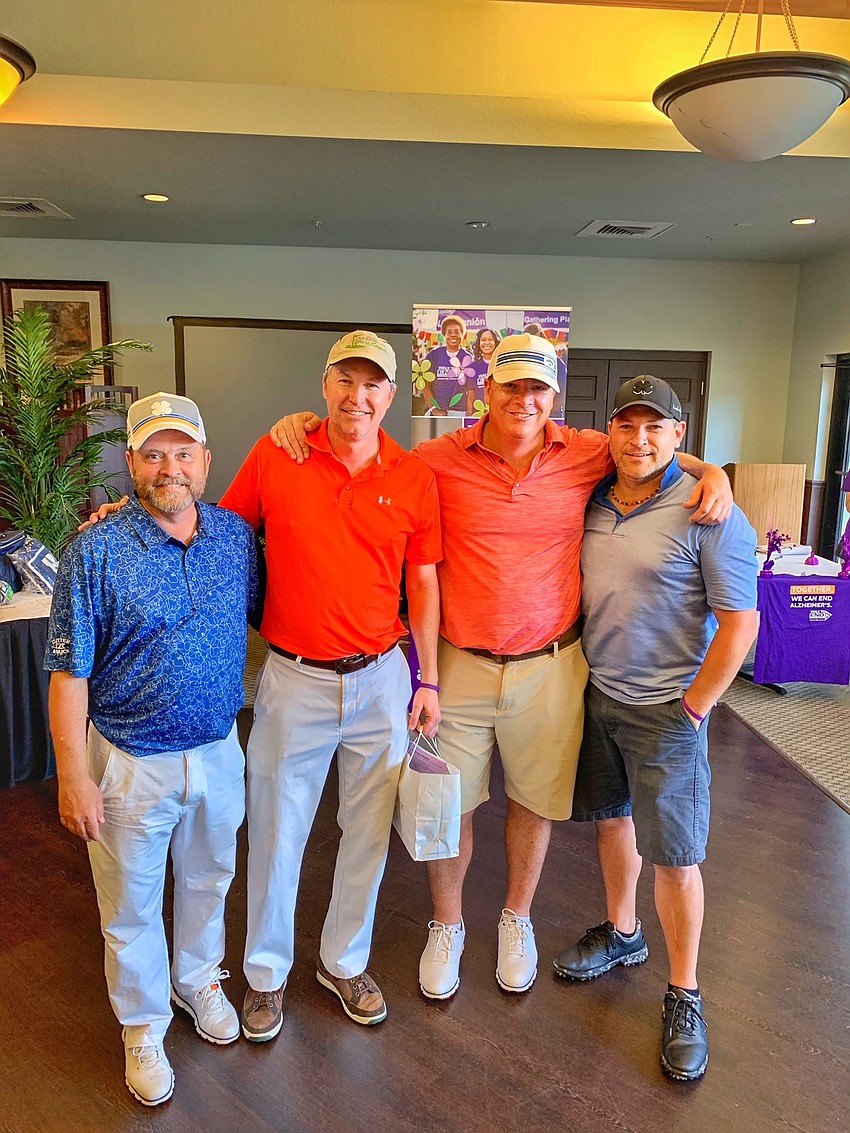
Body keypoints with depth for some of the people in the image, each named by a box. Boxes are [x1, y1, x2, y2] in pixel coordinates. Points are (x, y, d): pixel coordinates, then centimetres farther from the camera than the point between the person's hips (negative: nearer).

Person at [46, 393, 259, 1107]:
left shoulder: (237, 535, -4)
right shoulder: (97, 551, -16)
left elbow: (260, 615, 13)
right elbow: (69, 673, -14)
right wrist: (73, 775, -14)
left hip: (219, 751, 4)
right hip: (132, 763, -3)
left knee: (208, 880, 24)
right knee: (133, 905, 16)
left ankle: (199, 980, 52)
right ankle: (144, 1028, 41)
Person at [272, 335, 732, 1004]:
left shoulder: (588, 454, -3)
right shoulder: (440, 460, -6)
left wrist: (712, 472, -4)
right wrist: (305, 423, -9)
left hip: (550, 666, 1)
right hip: (461, 665, -1)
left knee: (534, 801, 17)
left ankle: (517, 920, 45)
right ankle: (447, 925, 39)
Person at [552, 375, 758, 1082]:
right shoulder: (591, 500, 2)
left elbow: (740, 624, -13)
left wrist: (692, 708, -12)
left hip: (666, 710, -5)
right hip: (596, 694, 6)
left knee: (673, 855, 3)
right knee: (612, 817, 21)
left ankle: (684, 998, 23)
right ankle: (621, 933, 44)